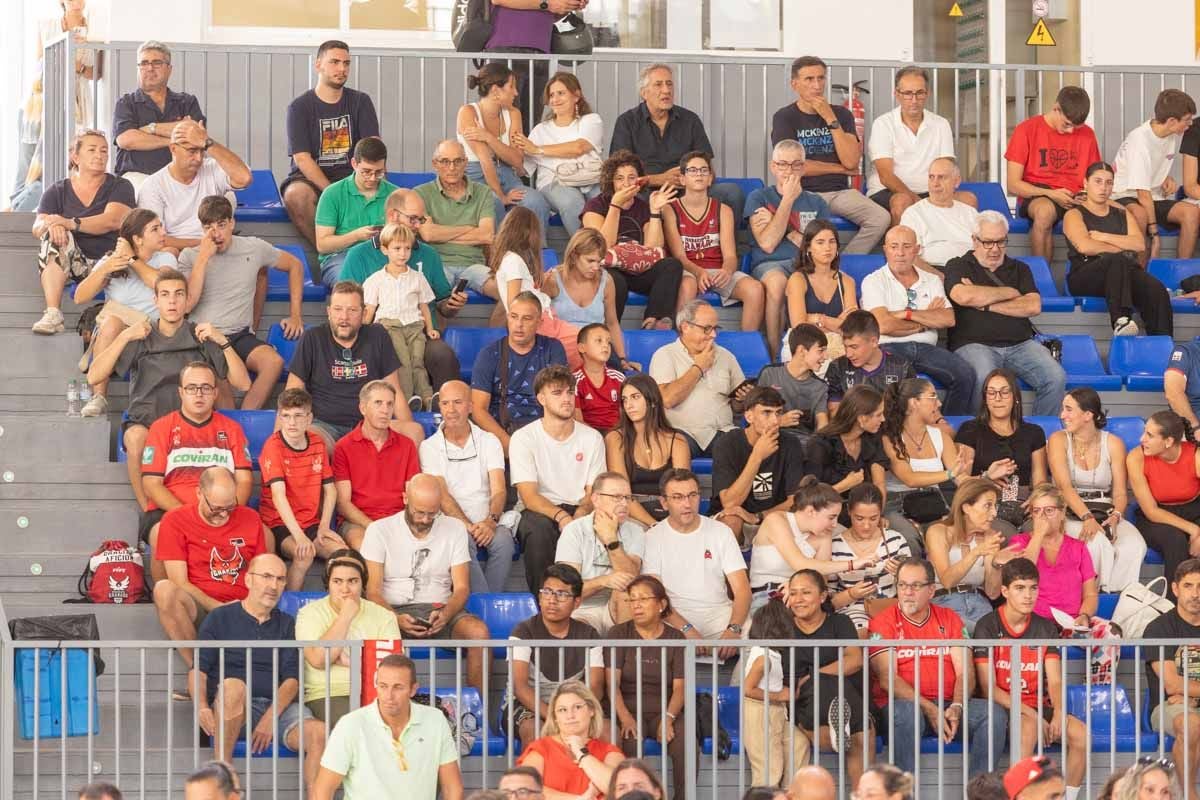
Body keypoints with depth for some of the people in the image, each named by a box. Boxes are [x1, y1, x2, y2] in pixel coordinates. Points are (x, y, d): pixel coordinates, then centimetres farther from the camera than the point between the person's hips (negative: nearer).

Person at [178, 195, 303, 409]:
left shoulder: (254, 248, 9)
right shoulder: (189, 256, 5)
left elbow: (295, 265, 23)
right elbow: (187, 304, -9)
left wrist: (296, 316, 16)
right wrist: (203, 257, -11)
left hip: (240, 335, 2)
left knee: (273, 361, -32)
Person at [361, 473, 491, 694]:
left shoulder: (454, 529, 10)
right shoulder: (379, 530, 3)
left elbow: (461, 588, 5)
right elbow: (373, 591, -3)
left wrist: (445, 615, -18)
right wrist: (395, 619, -24)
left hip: (440, 612, 2)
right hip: (395, 611, -2)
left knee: (478, 631, -31)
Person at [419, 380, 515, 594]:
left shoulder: (488, 441, 13)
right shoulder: (429, 447, 8)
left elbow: (498, 490, 2)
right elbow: (442, 496, -4)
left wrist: (491, 521, -20)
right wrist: (469, 526, -20)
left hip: (488, 522, 2)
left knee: (503, 541, -32)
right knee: (464, 543, -36)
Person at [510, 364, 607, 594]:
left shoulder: (592, 438, 9)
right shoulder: (523, 439, -1)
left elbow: (593, 493, 5)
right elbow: (529, 496, -10)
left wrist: (580, 514, -19)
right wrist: (560, 516, -29)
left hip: (579, 511, 2)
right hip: (540, 512, -2)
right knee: (538, 527, -38)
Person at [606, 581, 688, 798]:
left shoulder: (675, 638, 10)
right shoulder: (618, 634, 6)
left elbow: (679, 686, 2)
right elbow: (612, 682, -4)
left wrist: (668, 718, -18)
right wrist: (625, 718, -21)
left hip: (664, 710, 1)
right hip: (629, 708, -1)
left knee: (686, 743, -29)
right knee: (629, 742, -35)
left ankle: (683, 796, -18)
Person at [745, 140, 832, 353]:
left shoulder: (816, 203, 22)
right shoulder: (759, 198, 14)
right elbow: (767, 244, -3)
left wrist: (788, 232, 0)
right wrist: (788, 199, 1)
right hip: (769, 264, -2)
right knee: (777, 281, -41)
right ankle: (775, 353, -34)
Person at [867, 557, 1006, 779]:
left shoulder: (949, 619, 15)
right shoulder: (882, 623, 4)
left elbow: (964, 672, 7)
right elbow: (887, 679, -8)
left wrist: (956, 707, -15)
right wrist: (929, 709, -19)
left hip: (948, 704, 4)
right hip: (903, 704, -4)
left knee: (995, 715, -21)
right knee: (906, 714, -39)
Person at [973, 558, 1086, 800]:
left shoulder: (1046, 628, 11)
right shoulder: (988, 627, -2)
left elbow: (1055, 681, 5)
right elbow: (988, 687, -8)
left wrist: (1059, 714, -16)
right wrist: (1029, 713, -17)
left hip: (1039, 706, 4)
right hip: (1002, 708, -4)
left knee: (1080, 733, -23)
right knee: (1029, 728, -37)